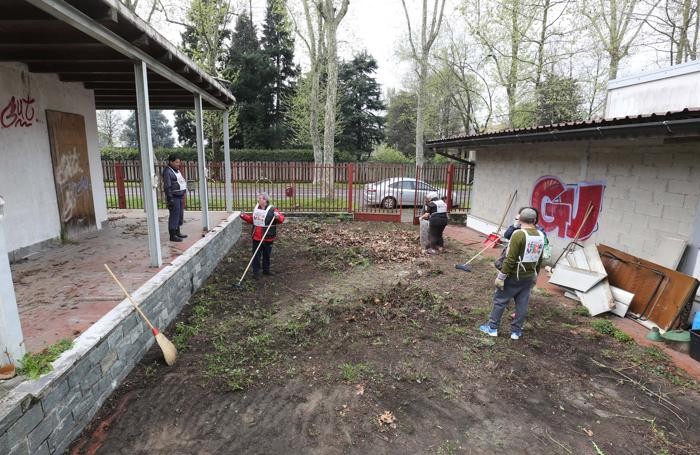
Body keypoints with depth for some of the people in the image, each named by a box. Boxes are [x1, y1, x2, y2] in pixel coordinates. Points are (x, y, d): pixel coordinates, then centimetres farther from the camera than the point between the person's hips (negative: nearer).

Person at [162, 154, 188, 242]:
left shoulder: (177, 170, 16)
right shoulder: (167, 172, -13)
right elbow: (167, 187, -18)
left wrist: (183, 195, 21)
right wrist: (170, 199, -21)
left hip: (180, 196, 10)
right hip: (174, 197, -10)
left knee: (180, 215, 15)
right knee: (174, 215, -6)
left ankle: (177, 232, 26)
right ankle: (172, 235, 0)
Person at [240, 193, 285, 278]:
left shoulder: (272, 210, -11)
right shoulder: (256, 208, 7)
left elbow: (281, 219, -17)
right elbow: (251, 219, 20)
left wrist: (278, 217, -37)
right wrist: (244, 216, 7)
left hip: (267, 238, -4)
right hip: (256, 237, 4)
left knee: (266, 255, 13)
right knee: (256, 255, 6)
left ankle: (266, 270, 29)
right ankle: (256, 272, 13)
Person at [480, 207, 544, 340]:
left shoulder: (519, 234, -19)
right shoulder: (541, 236, 2)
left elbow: (510, 259, -22)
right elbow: (539, 260, 11)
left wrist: (501, 276, -16)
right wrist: (535, 275, 23)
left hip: (514, 276, -6)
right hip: (529, 277, 6)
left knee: (500, 301, 7)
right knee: (522, 304, 13)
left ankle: (492, 327, 15)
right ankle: (516, 331, 22)